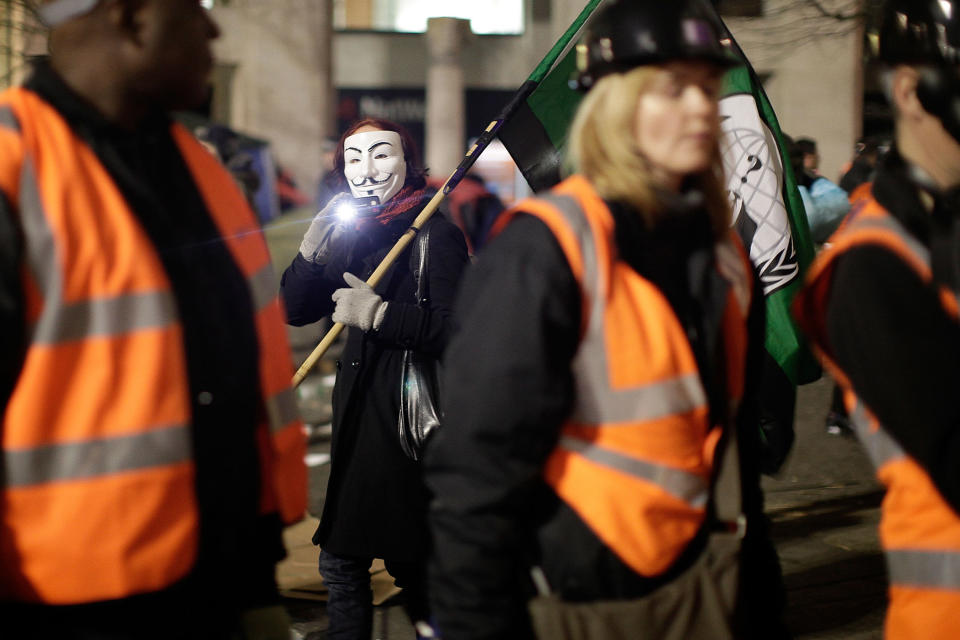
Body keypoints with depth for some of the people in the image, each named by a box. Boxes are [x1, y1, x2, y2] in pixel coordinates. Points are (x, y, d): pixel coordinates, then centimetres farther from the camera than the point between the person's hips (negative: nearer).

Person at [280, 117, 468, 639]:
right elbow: (295, 310, 10)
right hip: (358, 416, 8)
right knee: (341, 565, 15)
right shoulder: (353, 233, 13)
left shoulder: (434, 234, -11)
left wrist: (378, 314, -23)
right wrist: (314, 248, -5)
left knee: (412, 567, -1)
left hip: (409, 418, -8)